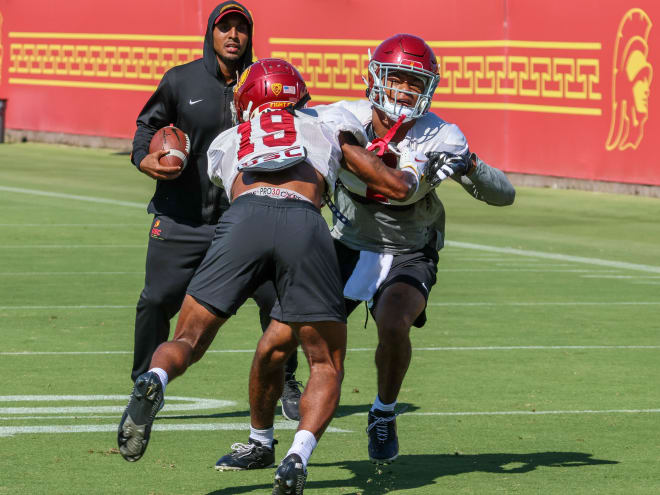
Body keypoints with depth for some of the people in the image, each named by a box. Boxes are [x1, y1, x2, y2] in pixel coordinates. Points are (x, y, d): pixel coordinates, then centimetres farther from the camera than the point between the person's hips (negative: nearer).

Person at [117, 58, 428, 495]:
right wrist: (414, 167, 58)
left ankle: (154, 381, -27)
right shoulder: (330, 126, 34)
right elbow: (396, 188, 35)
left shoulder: (226, 143, 36)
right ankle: (298, 456, -14)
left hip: (245, 215, 0)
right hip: (306, 226, 0)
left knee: (188, 340, 10)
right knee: (327, 365, 13)